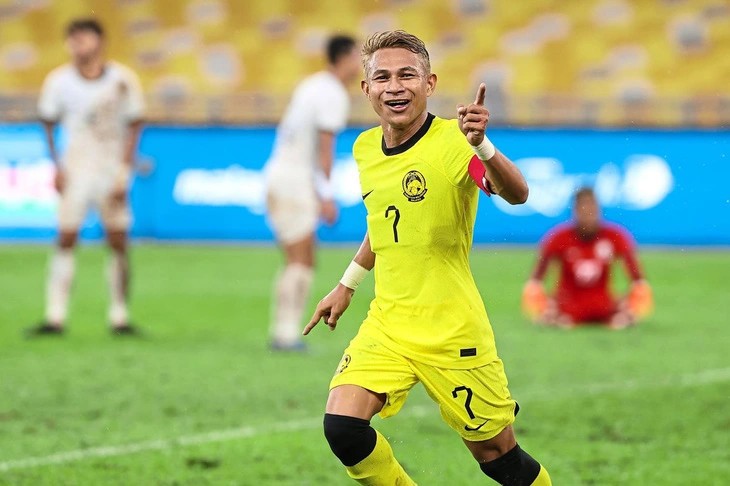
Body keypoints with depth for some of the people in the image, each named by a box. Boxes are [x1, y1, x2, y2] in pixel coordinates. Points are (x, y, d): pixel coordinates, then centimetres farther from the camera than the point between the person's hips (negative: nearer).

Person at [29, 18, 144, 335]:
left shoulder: (123, 79, -5)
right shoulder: (59, 81, -3)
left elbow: (134, 127, 0)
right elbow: (48, 123, 8)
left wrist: (123, 173, -6)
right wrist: (57, 167, 0)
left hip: (112, 168, 0)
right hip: (76, 169, 0)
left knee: (118, 243, 0)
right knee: (65, 240, -7)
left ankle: (119, 316, 9)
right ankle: (55, 317, -7)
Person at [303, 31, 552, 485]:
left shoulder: (453, 141, -15)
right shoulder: (365, 148, 5)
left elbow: (516, 194, -34)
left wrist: (481, 145, -52)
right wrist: (347, 285, 30)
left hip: (453, 331, -5)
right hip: (387, 324, 5)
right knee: (342, 426, -16)